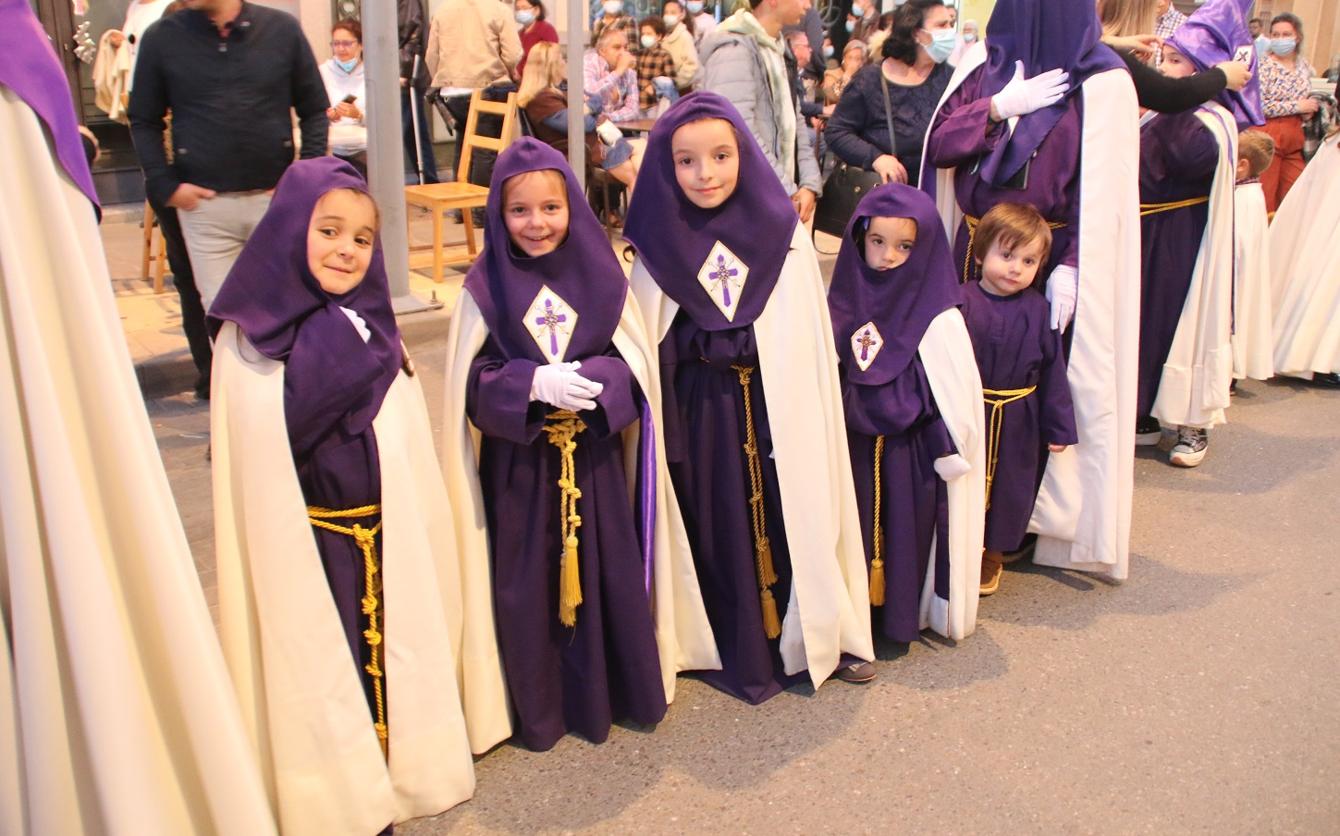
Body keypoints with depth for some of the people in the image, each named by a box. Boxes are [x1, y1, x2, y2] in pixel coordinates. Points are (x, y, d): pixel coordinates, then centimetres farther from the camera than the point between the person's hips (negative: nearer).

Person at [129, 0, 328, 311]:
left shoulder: (282, 28, 4)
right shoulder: (161, 38, 4)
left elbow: (315, 110, 8)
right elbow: (144, 122, 10)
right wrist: (164, 186, -3)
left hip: (276, 199, 0)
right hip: (204, 203, 0)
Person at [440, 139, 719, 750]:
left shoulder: (601, 277, 0)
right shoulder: (485, 289, -3)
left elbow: (632, 364, 0)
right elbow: (476, 381, -5)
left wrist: (588, 379, -20)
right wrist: (536, 383, -22)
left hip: (595, 456, 1)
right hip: (519, 463, -1)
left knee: (611, 573, 6)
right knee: (529, 581, 6)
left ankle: (623, 689, 27)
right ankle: (540, 706, 24)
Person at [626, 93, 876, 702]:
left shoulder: (784, 235, -2)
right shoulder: (659, 248, -3)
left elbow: (811, 341, 2)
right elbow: (648, 347, 1)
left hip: (779, 407, 1)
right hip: (700, 414, 0)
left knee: (794, 516, 7)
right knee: (719, 525, 7)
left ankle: (813, 635, 27)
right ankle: (740, 652, 24)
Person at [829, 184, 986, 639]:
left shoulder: (938, 321, -12)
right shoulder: (843, 306, -2)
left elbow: (958, 392, -9)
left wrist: (951, 451, -9)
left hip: (913, 452, -3)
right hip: (855, 447, 4)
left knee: (906, 528, 9)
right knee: (857, 529, 14)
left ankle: (903, 613, 26)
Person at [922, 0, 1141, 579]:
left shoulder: (1101, 83, -3)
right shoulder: (983, 65, 9)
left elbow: (1102, 188, -9)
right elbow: (938, 144, 1)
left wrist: (1070, 266, -19)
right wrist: (999, 108, -12)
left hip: (1049, 261, -3)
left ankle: (1040, 518, 15)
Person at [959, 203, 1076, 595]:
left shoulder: (1038, 311, -5)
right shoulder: (961, 302, -12)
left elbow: (1053, 371, 1)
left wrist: (1059, 427, 3)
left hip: (1017, 422, 2)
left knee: (1009, 487, 15)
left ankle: (994, 555, 36)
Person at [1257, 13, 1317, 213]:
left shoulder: (1304, 65, 10)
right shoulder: (1264, 66, -9)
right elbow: (1259, 106, -20)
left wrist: (1312, 109, 2)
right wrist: (1297, 106, -14)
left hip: (1295, 138, 6)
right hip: (1268, 136, -6)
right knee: (1265, 197, -2)